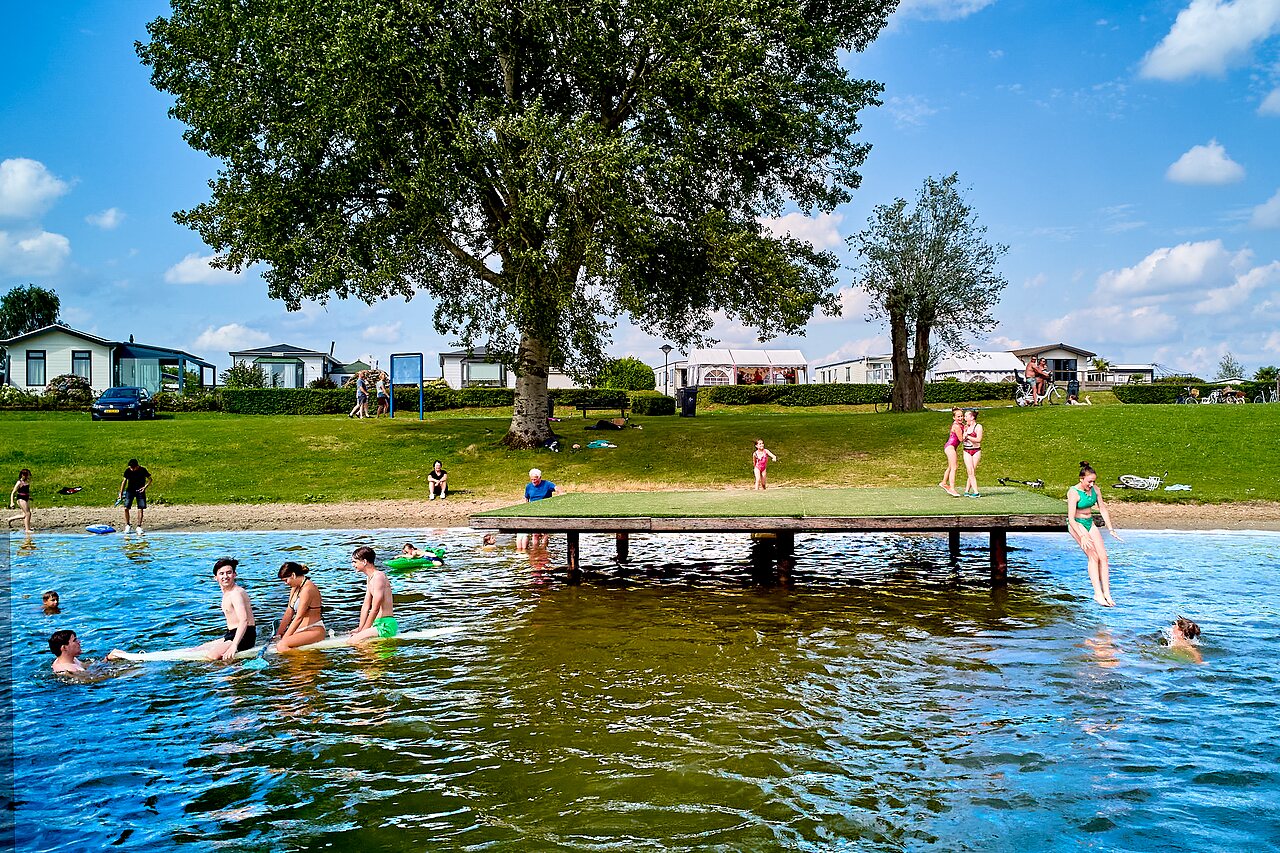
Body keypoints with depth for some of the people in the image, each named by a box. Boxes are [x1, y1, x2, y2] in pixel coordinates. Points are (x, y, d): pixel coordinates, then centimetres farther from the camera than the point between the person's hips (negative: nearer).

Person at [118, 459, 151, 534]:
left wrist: (145, 486, -16)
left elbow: (150, 479, 1)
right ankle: (127, 525, 5)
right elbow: (124, 481, 3)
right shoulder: (127, 471, -7)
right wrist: (121, 493, 3)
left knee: (141, 509, -4)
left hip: (140, 491, -1)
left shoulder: (142, 470, -11)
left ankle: (139, 526, 5)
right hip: (130, 490, 1)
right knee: (126, 508, -10)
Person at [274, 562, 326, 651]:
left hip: (314, 630, -9)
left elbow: (298, 618, -18)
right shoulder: (295, 588, 13)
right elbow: (289, 613, 12)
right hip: (302, 630, 9)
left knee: (281, 645, -27)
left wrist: (284, 638, -15)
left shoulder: (307, 588, -17)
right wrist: (278, 634, 6)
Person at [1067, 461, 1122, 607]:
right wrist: (1082, 537, -30)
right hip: (1076, 525, -6)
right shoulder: (1073, 493, -20)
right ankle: (1097, 593, -18)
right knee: (1093, 556, -18)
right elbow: (1071, 518, -23)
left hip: (1090, 523, 6)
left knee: (1103, 557, -5)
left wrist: (1111, 530, 4)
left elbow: (1103, 509, 9)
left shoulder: (1095, 489, -1)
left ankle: (1107, 593, -3)